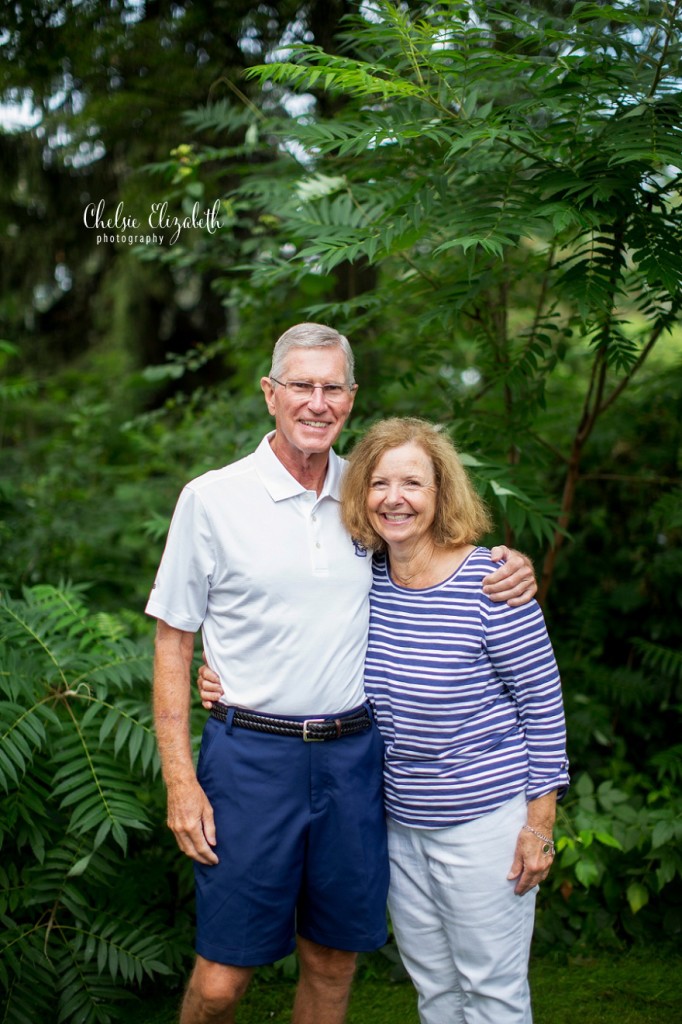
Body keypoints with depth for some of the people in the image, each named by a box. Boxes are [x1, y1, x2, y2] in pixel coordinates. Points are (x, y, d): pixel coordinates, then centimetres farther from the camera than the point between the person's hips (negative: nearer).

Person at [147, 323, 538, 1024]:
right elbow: (173, 643, -1)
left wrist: (509, 567, -2)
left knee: (334, 960, 14)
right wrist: (179, 780, -7)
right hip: (251, 754, -3)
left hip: (353, 753, 3)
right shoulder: (212, 499, -4)